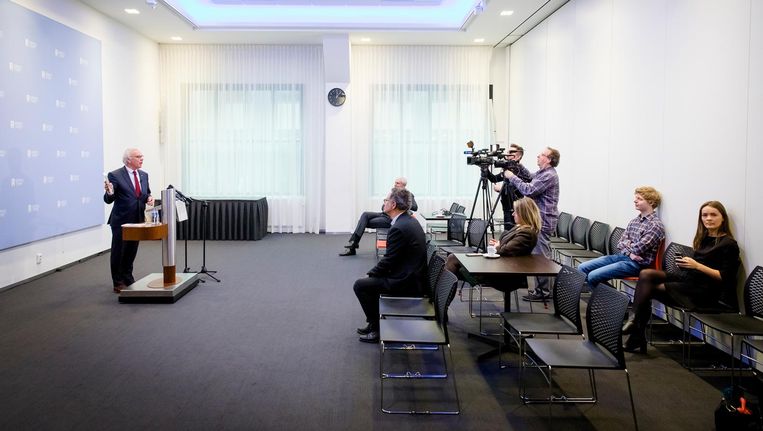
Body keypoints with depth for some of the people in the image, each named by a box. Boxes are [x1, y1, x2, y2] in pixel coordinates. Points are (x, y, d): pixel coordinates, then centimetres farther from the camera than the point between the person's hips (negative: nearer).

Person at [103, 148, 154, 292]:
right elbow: (108, 200, -12)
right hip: (121, 221, -5)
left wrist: (149, 198, -4)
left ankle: (128, 279, 29)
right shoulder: (115, 175, -11)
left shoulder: (144, 175, 8)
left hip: (137, 220, 6)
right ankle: (118, 283, 15)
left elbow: (147, 193, 18)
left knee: (131, 252, 15)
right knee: (118, 252, 4)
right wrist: (109, 192, -35)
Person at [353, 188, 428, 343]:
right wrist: (374, 272, 12)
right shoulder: (410, 220, 9)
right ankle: (374, 322, 29)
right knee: (370, 279, 23)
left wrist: (371, 273, -1)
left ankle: (378, 328, 6)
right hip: (413, 275, 10)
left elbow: (389, 260, -18)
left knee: (360, 285, -3)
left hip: (406, 283, -10)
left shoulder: (398, 228, -23)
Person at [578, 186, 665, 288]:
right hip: (621, 256, 8)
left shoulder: (656, 225, -12)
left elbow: (637, 249, -18)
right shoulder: (634, 221, 14)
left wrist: (626, 244, 2)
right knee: (582, 268, -3)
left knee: (593, 276, -21)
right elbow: (620, 244, 11)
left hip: (636, 263, -8)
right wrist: (629, 253, -10)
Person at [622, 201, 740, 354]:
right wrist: (685, 263, -2)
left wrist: (697, 266, -21)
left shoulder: (728, 244, -6)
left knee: (649, 288, -20)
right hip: (688, 280, 7)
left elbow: (724, 277, -11)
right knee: (645, 274, -16)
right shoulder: (704, 239, 16)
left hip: (705, 291, -7)